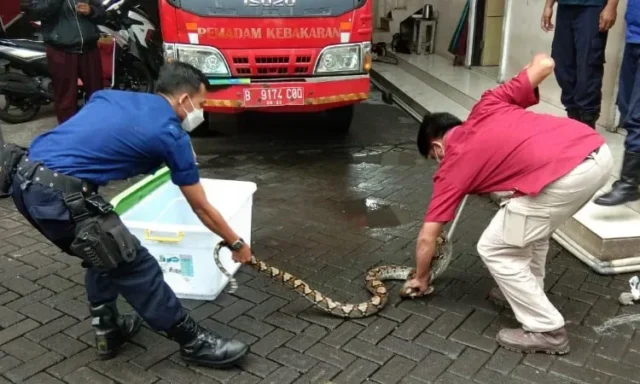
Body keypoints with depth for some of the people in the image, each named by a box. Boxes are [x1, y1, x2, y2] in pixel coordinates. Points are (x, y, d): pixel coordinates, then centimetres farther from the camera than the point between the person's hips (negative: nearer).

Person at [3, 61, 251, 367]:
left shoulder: (112, 96, 21)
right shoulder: (171, 134, 3)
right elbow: (201, 208, 11)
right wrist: (236, 244, 24)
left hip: (25, 179, 8)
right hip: (60, 194, -8)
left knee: (104, 254, 26)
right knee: (135, 267, 4)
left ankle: (108, 329, 38)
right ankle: (194, 342, 16)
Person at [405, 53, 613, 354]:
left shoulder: (452, 166, 13)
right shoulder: (486, 108, 24)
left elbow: (427, 237, 16)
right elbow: (544, 63, 20)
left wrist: (421, 278, 34)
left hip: (563, 176, -8)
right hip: (598, 151, 8)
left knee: (494, 250, 11)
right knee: (531, 225, 31)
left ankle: (546, 330, 17)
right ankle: (527, 292, 45)